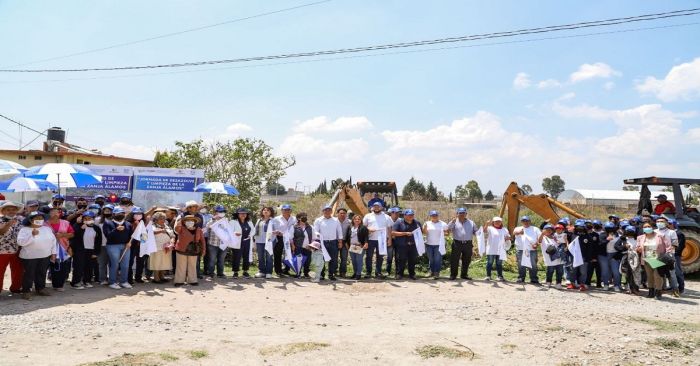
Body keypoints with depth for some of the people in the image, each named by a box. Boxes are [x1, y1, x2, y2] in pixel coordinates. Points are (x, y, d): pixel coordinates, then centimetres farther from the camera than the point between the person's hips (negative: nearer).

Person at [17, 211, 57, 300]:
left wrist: (53, 253, 8)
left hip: (45, 256, 4)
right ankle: (26, 291, 10)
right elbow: (20, 242, -19)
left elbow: (53, 241, 11)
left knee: (42, 273, 13)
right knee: (29, 274, 0)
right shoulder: (24, 230, -7)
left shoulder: (47, 229, 6)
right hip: (29, 257, -4)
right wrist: (32, 235, -27)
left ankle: (41, 289, 25)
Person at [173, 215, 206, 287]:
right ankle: (179, 281, 11)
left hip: (193, 251, 2)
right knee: (181, 266, 3)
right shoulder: (182, 229, -5)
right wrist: (181, 221, -24)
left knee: (192, 266, 10)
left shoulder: (198, 230, 3)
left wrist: (203, 250, 4)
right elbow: (176, 228, -28)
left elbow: (202, 240, 6)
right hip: (182, 250, -2)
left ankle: (192, 280, 21)